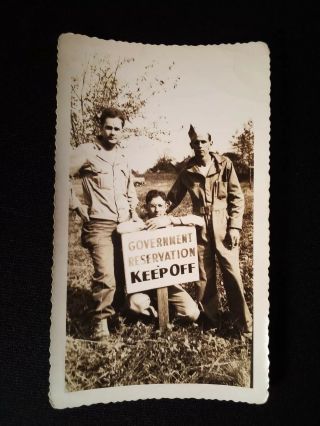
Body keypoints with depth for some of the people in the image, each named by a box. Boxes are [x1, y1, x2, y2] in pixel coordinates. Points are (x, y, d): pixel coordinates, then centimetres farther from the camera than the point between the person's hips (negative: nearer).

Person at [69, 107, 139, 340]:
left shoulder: (122, 155, 14)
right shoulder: (86, 151, -4)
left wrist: (134, 211, 15)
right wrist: (77, 205, -8)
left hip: (124, 224, 6)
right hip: (99, 225, -6)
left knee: (124, 272, 10)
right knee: (105, 275, -13)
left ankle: (116, 310, 31)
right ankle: (101, 321, 6)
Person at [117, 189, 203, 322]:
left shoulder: (172, 225, -2)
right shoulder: (141, 225, -6)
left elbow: (200, 220, -17)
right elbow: (120, 229, -28)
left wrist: (170, 219, -25)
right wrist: (145, 224, -20)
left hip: (169, 281, 1)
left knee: (192, 314, -15)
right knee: (136, 303, -32)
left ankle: (168, 305, 19)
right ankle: (156, 309, 5)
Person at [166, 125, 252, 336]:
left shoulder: (225, 164, -1)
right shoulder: (188, 171, 3)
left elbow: (237, 197, -1)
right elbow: (174, 197, 13)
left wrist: (235, 226, -8)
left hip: (224, 226, -2)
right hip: (201, 227, 2)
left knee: (232, 273, -1)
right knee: (204, 275, 9)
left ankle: (244, 324, 12)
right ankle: (208, 318, 26)